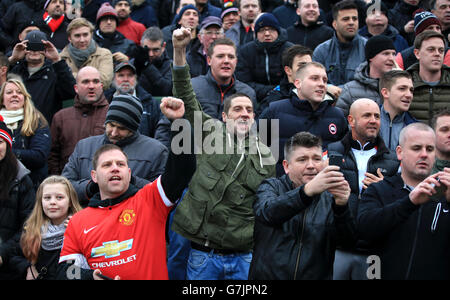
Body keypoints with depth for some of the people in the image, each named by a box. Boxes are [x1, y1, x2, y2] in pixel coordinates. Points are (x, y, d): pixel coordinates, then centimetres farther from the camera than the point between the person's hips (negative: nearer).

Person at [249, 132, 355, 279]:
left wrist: (341, 206, -23)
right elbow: (267, 213, -16)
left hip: (316, 275, 2)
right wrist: (309, 190, -30)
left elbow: (347, 238, -5)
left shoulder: (330, 198, 9)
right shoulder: (271, 187, 5)